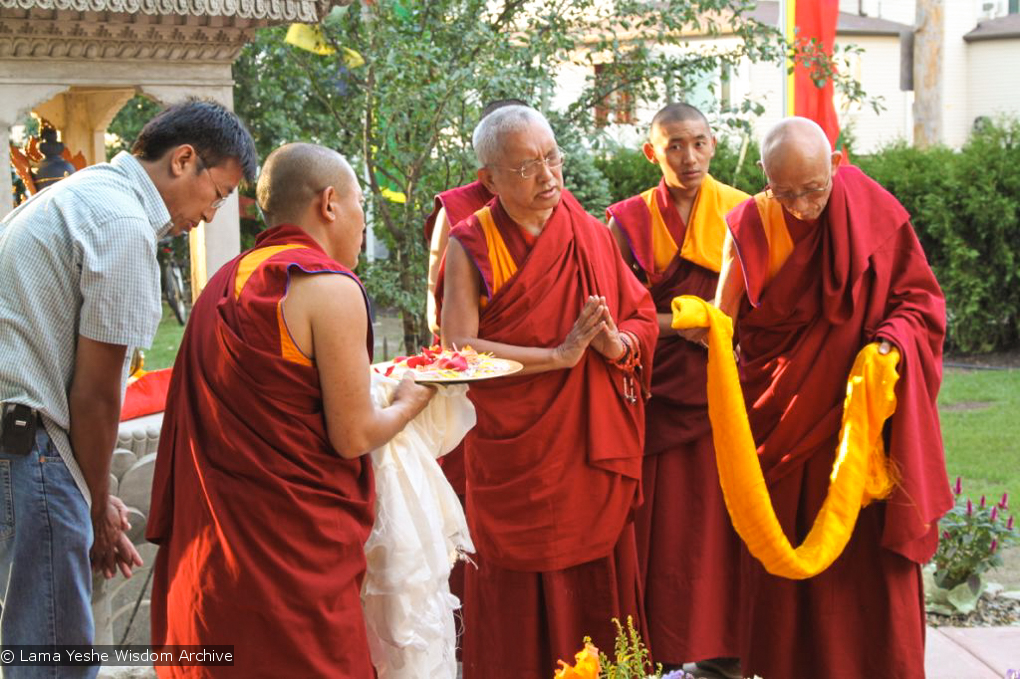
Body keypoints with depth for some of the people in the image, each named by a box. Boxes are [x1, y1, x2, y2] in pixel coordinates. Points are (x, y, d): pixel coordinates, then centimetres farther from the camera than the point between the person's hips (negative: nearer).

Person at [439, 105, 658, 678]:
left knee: (598, 591, 7)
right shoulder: (471, 246, -5)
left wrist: (616, 344, -16)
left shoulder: (593, 237, 6)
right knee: (521, 604, 3)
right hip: (514, 454, -3)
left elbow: (643, 319, 7)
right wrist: (559, 355, -19)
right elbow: (458, 348, -15)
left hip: (593, 453, 3)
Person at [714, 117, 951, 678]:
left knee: (867, 548, 1)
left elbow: (918, 299, 0)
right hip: (778, 419, 1)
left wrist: (892, 342, -18)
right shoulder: (751, 226, -4)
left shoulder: (877, 216, -6)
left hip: (857, 415, -1)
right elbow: (727, 324, 1)